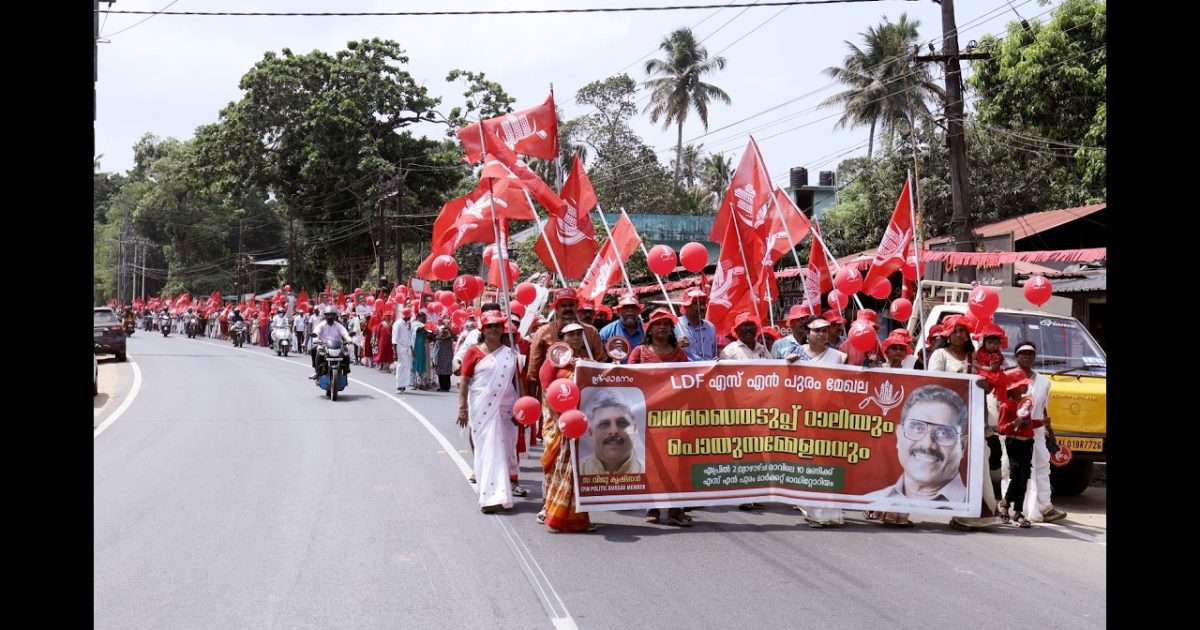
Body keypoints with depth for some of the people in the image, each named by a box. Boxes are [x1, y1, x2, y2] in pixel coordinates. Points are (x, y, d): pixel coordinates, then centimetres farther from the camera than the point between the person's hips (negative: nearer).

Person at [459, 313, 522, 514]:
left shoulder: (510, 353, 9)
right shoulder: (474, 352, -1)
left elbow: (517, 380, 14)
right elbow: (465, 381, -2)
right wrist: (462, 407, -8)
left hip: (505, 408, 3)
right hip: (482, 408, -3)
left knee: (504, 449, 6)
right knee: (487, 450, -5)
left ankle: (497, 493, 20)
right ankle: (490, 496, -7)